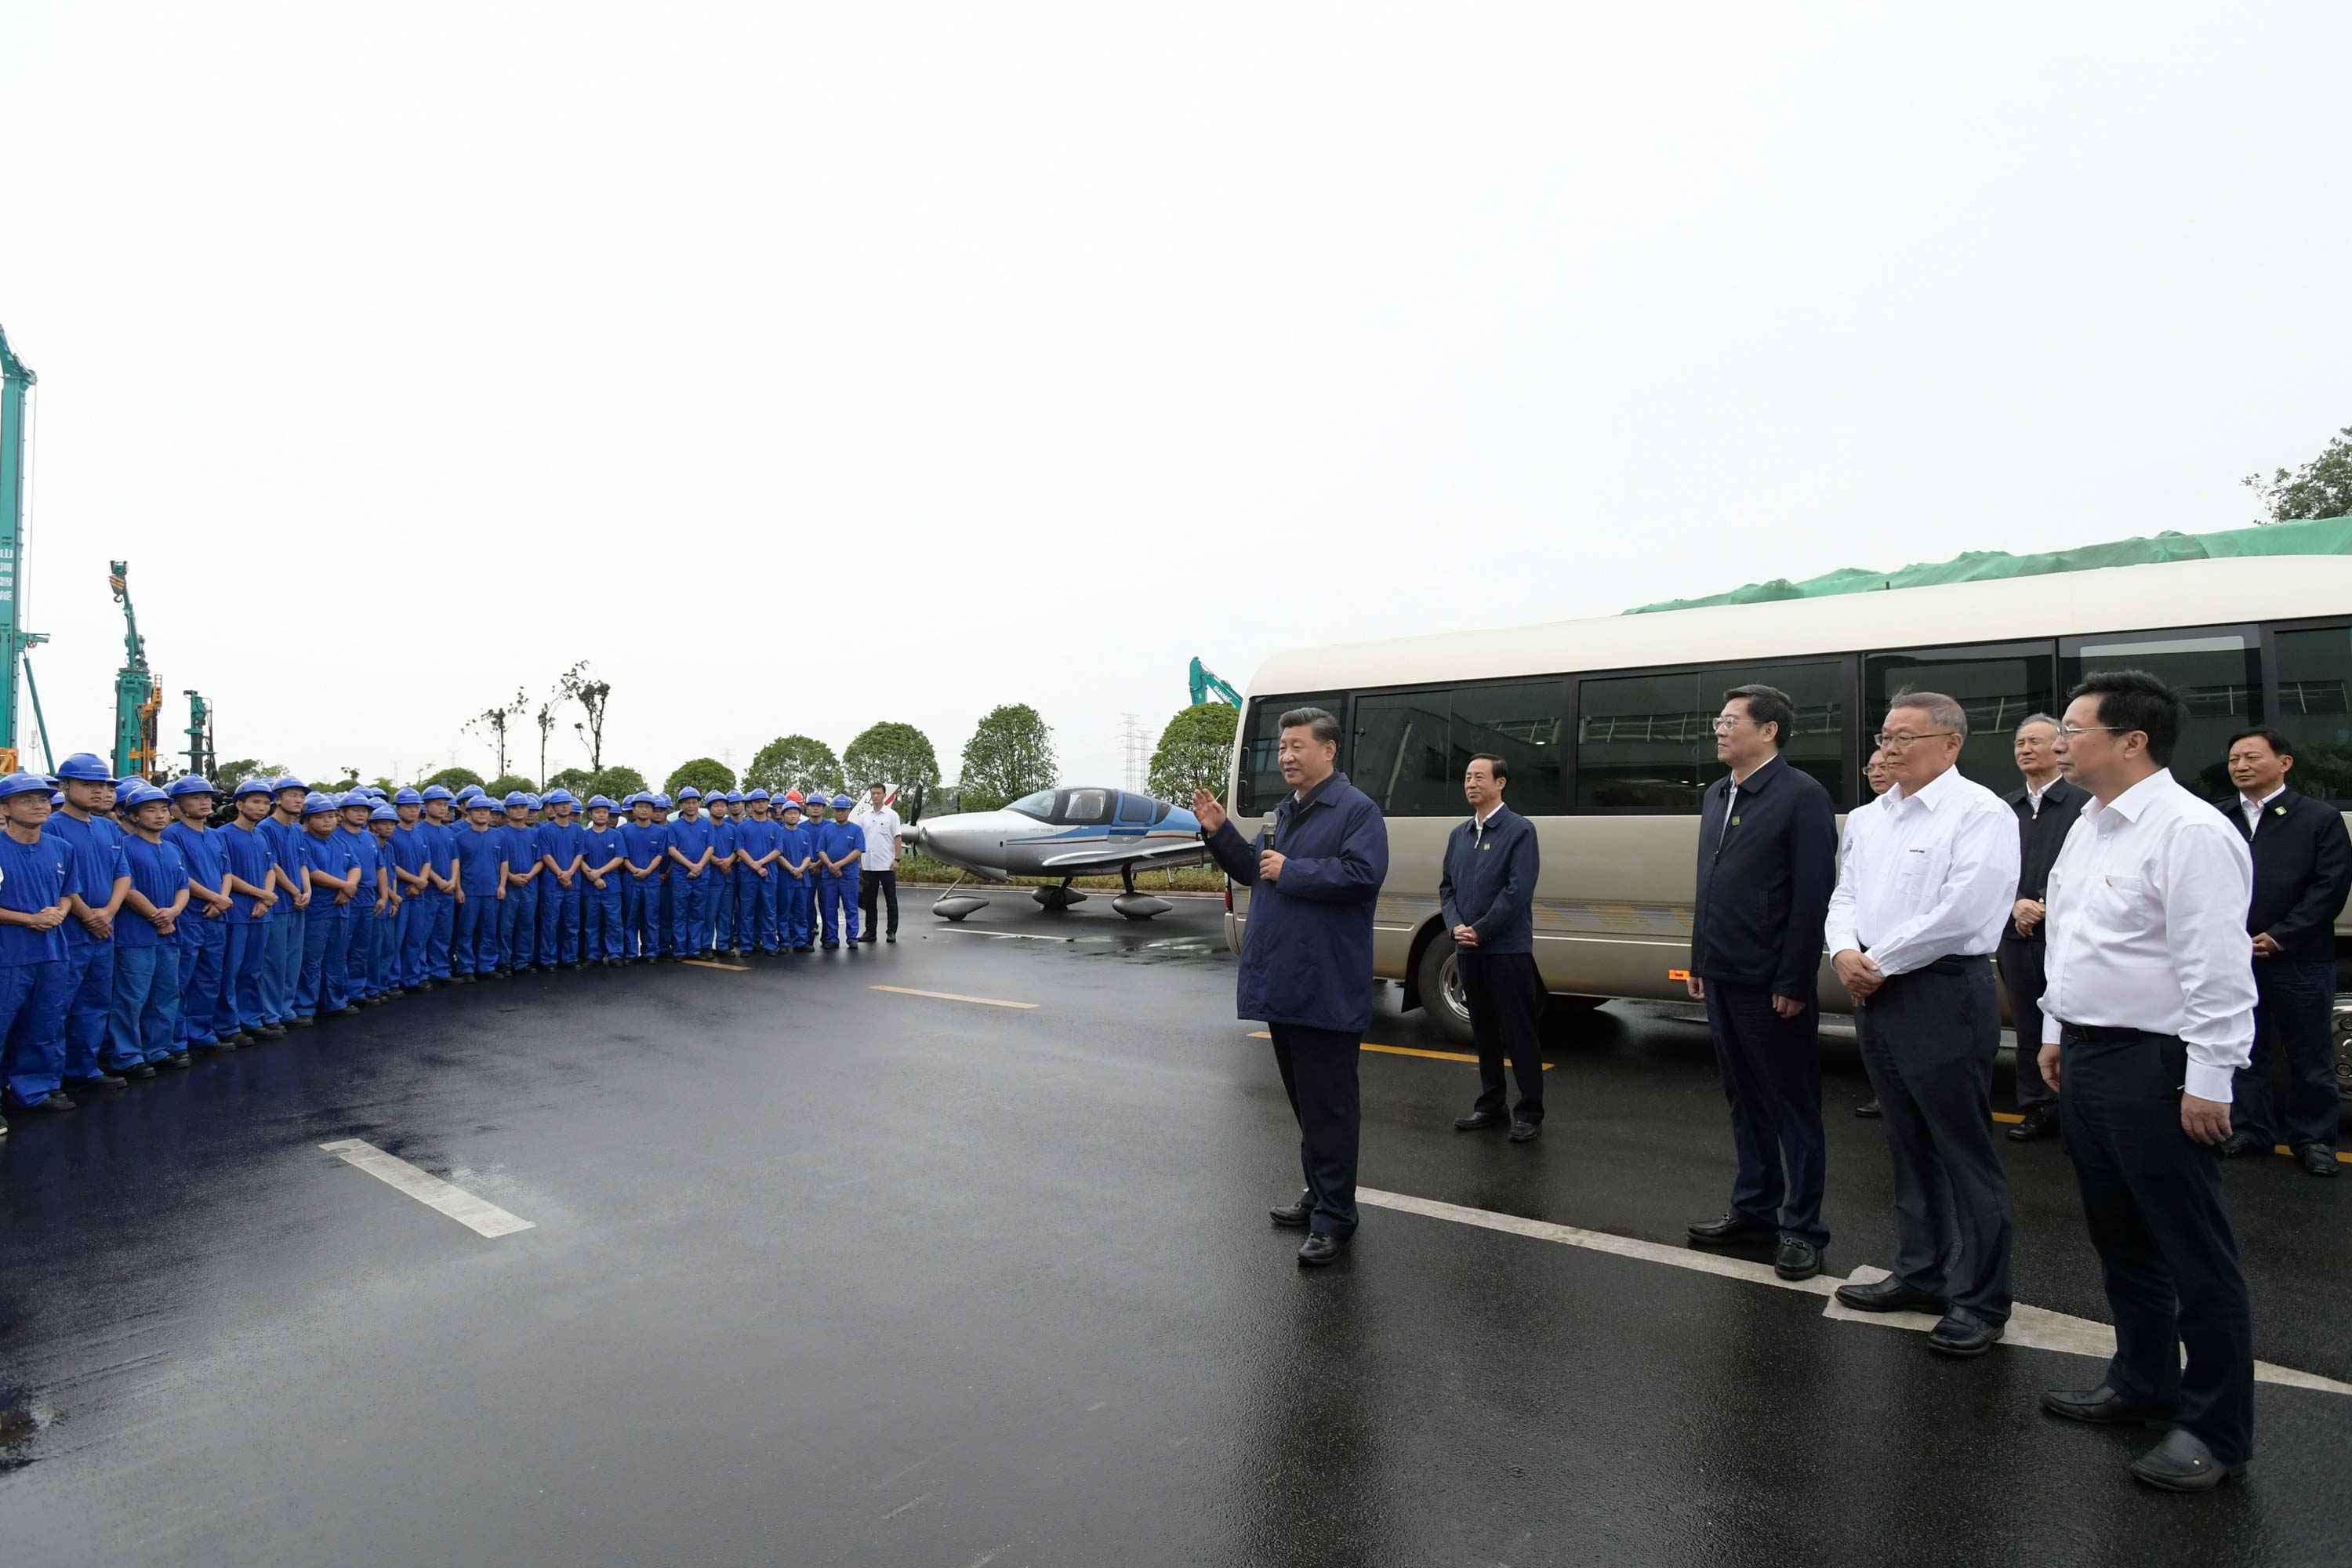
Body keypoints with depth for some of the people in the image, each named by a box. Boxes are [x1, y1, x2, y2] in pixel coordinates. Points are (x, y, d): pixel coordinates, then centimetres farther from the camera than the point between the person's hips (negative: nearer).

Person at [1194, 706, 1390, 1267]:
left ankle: (1333, 1219, 7)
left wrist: (1290, 871, -18)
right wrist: (1220, 832, 9)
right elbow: (1254, 871, 23)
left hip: (1327, 991, -9)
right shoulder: (1285, 813, 17)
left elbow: (1362, 874, -24)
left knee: (1328, 1106, -2)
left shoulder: (1357, 810, -10)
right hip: (1282, 985, 9)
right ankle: (1320, 1195, 33)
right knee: (1304, 1100, 19)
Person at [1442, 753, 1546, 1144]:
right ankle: (1492, 1105, 24)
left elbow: (1518, 891, -14)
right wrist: (1456, 927, -5)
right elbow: (1446, 887, 13)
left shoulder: (1520, 830, -6)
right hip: (1468, 951, 6)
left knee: (1519, 1034, 0)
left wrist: (1480, 931, -14)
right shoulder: (1459, 834, 14)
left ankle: (1529, 1112, 9)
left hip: (1508, 950, -6)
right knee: (1484, 1033, 14)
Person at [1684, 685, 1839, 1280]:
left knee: (1793, 1107, 5)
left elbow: (1813, 896, -15)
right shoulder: (1715, 796, 12)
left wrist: (1793, 982, -17)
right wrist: (1700, 962, 14)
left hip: (1772, 984, -8)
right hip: (1723, 979, 8)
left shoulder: (1802, 795, -11)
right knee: (1745, 1099, 18)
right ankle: (1754, 1208, 31)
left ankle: (1802, 1228, 16)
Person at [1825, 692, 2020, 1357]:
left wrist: (1881, 964, -13)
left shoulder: (1980, 813, -10)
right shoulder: (1868, 819, 14)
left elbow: (1960, 914, -19)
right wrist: (1846, 952, -7)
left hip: (1945, 996, -8)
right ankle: (1920, 1273, 30)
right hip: (1876, 997, 8)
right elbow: (1845, 896, 14)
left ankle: (1979, 1301, 11)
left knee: (1965, 1154, 0)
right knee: (1909, 1146, 17)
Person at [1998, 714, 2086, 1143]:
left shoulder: (2084, 803, -4)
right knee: (2028, 1027, 10)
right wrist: (2016, 905, -5)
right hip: (2016, 935, 5)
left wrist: (2048, 909, -13)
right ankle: (2037, 1108, 18)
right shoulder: (2004, 808, 13)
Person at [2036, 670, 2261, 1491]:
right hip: (2086, 1056, 9)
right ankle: (2142, 1384, 36)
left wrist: (2207, 1082, -20)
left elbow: (2218, 969, -20)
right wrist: (2056, 1032, 19)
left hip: (2154, 1068, -9)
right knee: (2120, 1238, 20)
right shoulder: (2089, 827, 12)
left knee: (2193, 1253, 3)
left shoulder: (2191, 832, -17)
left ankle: (2215, 1429, 17)